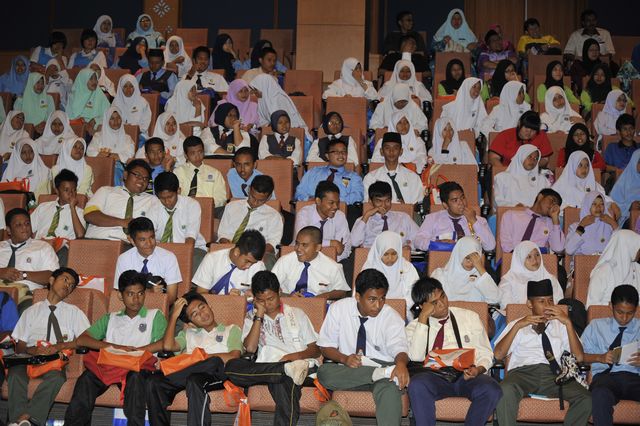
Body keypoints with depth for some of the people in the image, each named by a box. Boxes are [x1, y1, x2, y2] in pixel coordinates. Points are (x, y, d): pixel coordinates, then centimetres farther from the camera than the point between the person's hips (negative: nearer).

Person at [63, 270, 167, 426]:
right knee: (88, 377, -29)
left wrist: (134, 350, -14)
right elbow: (81, 340, 10)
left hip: (139, 367, -2)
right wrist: (115, 347, -6)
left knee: (135, 376, -37)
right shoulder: (110, 318, 23)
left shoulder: (155, 315, 14)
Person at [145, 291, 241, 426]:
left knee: (201, 375, -40)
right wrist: (174, 315, 13)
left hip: (214, 375, -3)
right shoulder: (188, 333, 31)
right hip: (188, 373, 3)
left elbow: (233, 358, 2)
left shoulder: (231, 329, 21)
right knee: (153, 381, -27)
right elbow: (168, 346, 10)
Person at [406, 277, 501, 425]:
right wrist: (423, 317, -6)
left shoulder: (469, 317, 17)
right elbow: (416, 357, -7)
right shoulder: (414, 326, 13)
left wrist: (478, 369, -9)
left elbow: (485, 354, 15)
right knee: (417, 385, -35)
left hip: (467, 376, 1)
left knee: (491, 390, -32)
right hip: (434, 377, -1)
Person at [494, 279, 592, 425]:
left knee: (585, 398, -28)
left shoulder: (561, 325, 25)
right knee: (505, 391, -37)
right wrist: (517, 326, -3)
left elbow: (579, 357, 9)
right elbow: (498, 355, 7)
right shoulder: (516, 325, 22)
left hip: (553, 373, 2)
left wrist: (568, 322, -1)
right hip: (523, 371, -2)